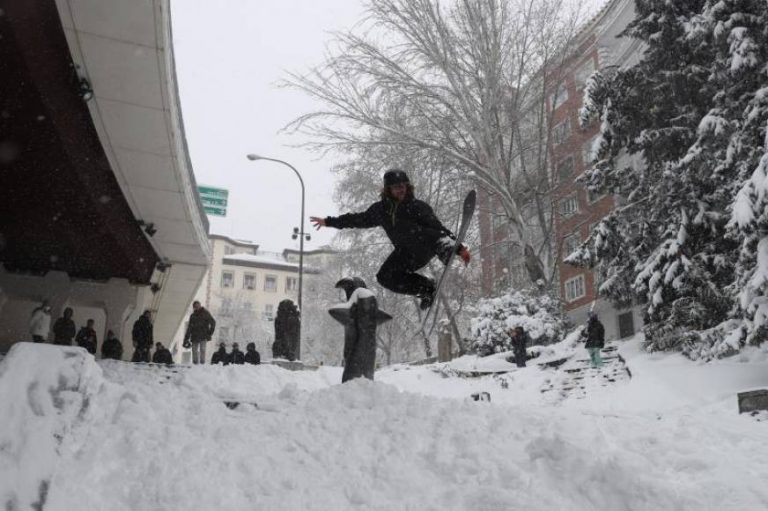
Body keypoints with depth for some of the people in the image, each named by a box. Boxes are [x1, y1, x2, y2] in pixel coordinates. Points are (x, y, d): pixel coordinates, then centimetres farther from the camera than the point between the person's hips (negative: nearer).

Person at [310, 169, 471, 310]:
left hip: (426, 244, -6)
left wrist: (460, 248, -8)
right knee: (385, 276, -5)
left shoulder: (418, 207, -4)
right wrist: (329, 222, 27)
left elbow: (439, 228, -2)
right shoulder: (380, 209, 9)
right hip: (406, 254, 6)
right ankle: (427, 288, 1)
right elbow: (360, 219, 23)